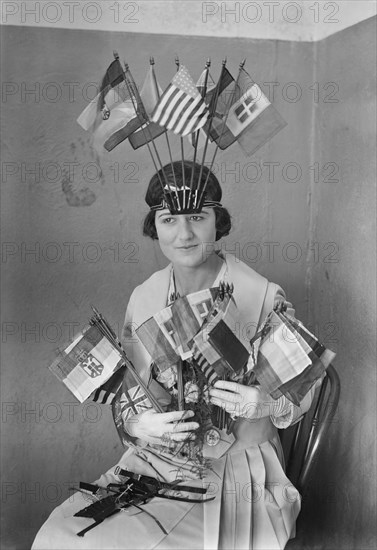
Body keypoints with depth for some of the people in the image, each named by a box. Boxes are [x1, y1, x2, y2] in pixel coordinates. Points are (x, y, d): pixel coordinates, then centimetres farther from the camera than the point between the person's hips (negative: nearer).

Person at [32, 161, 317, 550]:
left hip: (238, 467, -3)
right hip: (153, 460, 3)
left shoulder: (264, 297, -12)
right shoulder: (143, 298, 1)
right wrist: (136, 423, -15)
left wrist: (268, 403, -25)